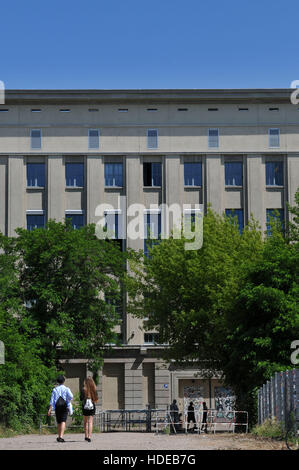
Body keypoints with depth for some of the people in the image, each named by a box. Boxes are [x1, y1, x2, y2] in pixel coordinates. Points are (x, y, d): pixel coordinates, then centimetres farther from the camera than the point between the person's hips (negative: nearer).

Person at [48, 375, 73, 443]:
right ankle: (61, 436, -21)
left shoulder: (55, 389, 7)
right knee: (63, 421, -8)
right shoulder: (66, 389, 1)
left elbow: (52, 399, 1)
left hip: (57, 406, 3)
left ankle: (59, 437, 17)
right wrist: (68, 401, 7)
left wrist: (50, 409, -2)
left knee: (58, 422, 13)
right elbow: (71, 396, -15)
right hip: (64, 406, -2)